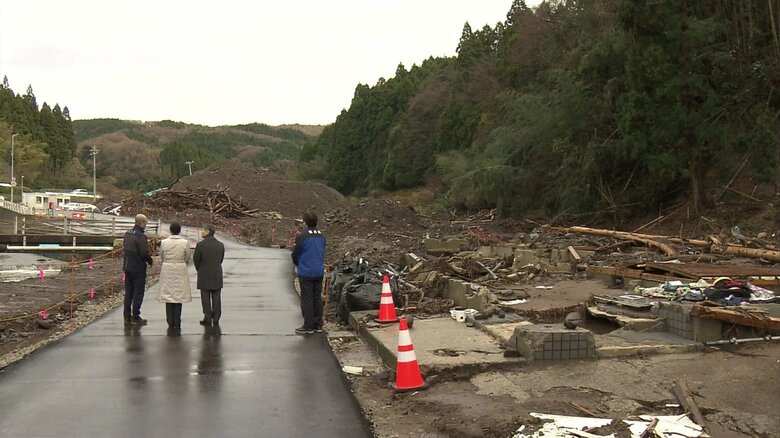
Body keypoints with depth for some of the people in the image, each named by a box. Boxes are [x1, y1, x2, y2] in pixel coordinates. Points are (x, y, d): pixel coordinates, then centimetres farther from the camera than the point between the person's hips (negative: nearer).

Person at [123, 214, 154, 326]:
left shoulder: (127, 234, 8)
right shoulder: (141, 236, -19)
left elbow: (124, 249, 15)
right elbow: (145, 253, -21)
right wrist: (150, 261, -2)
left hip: (127, 267, 8)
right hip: (138, 269, -8)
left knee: (128, 293, 13)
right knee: (138, 293, 1)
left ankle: (127, 317, 18)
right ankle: (135, 318, 3)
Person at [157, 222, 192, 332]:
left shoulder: (163, 242, -6)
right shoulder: (185, 242, -9)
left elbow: (161, 258, 5)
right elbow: (188, 258, 1)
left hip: (167, 271, 1)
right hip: (180, 270, -1)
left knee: (168, 296, 10)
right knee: (179, 296, 6)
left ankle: (170, 323, 11)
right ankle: (177, 324, 5)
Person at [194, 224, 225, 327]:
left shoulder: (200, 245, -13)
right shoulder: (220, 245, -1)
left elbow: (196, 260, -5)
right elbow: (221, 259, 5)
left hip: (204, 276, -3)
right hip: (217, 276, 3)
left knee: (206, 299, 5)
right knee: (216, 298, 8)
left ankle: (207, 319, 7)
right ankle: (216, 319, 11)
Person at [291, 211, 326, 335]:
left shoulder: (302, 236, -15)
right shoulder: (321, 236, 4)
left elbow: (295, 254, -6)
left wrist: (297, 264, 13)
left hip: (306, 272, -6)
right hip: (319, 271, 6)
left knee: (307, 299, 1)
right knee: (317, 298, 12)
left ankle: (308, 326, 5)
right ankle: (318, 325, 17)